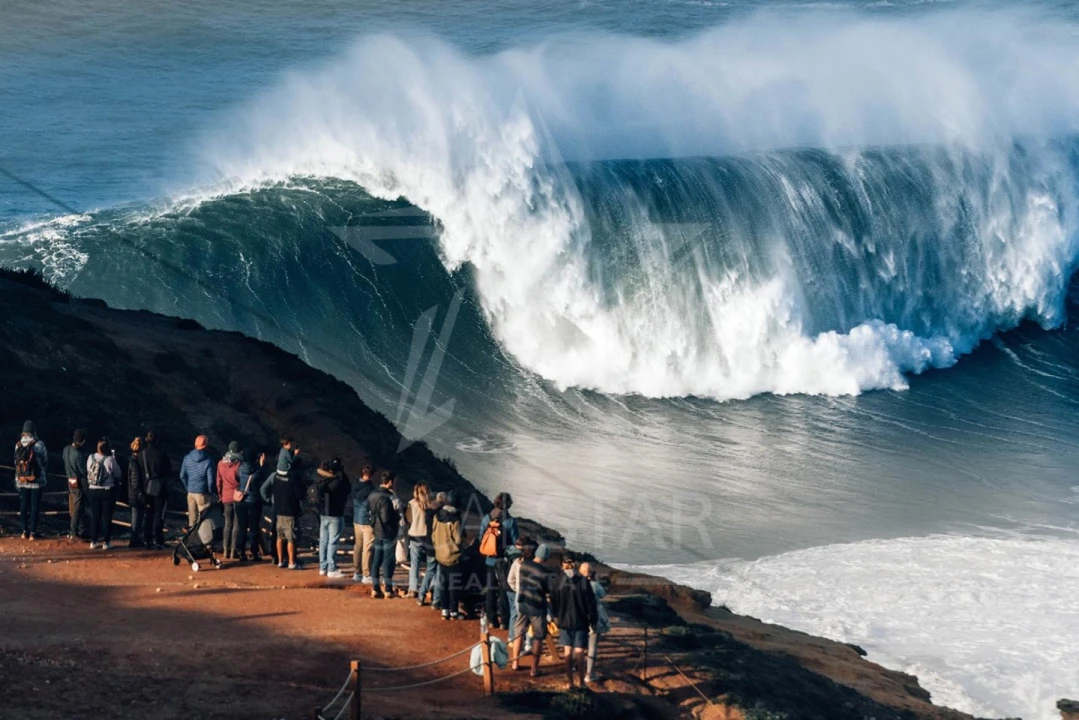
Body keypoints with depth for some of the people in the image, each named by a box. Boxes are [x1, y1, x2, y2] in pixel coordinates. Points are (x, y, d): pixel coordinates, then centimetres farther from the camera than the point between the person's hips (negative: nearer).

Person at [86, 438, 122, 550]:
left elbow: (87, 473, 2)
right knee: (107, 517, 5)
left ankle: (93, 541, 15)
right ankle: (106, 542, 7)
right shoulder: (110, 460, -17)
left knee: (95, 517, 13)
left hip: (93, 490, 4)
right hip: (108, 491, -4)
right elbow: (117, 475, -8)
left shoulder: (91, 458, -5)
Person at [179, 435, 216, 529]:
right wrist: (210, 492, 4)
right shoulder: (208, 460, -13)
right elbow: (210, 479, -12)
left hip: (190, 492, 5)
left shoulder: (187, 458, 1)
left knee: (192, 517, 12)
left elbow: (182, 476, 4)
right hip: (203, 493, -5)